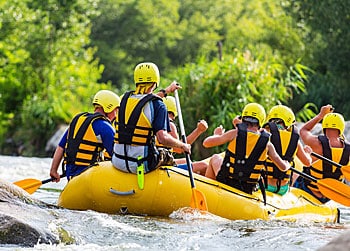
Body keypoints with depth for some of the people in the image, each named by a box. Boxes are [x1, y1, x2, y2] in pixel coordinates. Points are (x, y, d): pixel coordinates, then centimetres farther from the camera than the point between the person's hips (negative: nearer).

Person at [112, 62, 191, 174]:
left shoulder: (126, 98, 7)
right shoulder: (158, 105, -11)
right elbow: (162, 138, -21)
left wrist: (166, 91, 45)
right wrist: (183, 146, -4)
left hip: (118, 162, 5)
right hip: (141, 164, -5)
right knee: (168, 158, 24)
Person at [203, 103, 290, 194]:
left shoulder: (236, 133, -8)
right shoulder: (267, 143, -3)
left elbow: (206, 143, -7)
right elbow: (283, 167, 4)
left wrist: (217, 134, 15)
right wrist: (287, 165, 28)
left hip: (226, 183, -2)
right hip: (248, 190, 2)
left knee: (215, 158, 28)